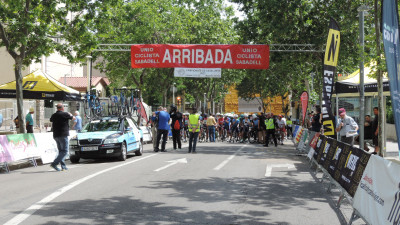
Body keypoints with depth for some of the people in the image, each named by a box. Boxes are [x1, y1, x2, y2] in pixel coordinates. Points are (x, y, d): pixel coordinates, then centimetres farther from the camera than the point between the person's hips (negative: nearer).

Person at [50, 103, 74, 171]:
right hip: (63, 135, -7)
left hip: (56, 135, 7)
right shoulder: (65, 114, -9)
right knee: (64, 151, -6)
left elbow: (51, 120, 31)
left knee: (61, 151, 15)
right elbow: (73, 118, 6)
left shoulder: (53, 115, 8)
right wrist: (70, 114, 26)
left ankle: (63, 166, 12)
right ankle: (54, 164, -18)